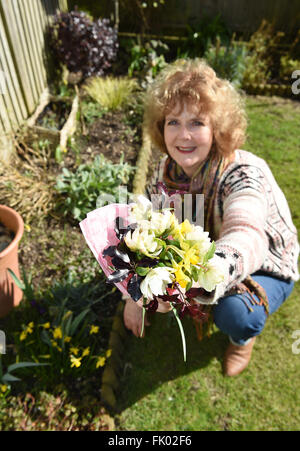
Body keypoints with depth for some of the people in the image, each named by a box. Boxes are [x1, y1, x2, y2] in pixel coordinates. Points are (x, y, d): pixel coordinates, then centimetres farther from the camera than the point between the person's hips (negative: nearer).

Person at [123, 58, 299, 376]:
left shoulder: (244, 173, -33)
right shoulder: (167, 170, -15)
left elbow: (247, 240, -53)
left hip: (264, 268, -4)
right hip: (199, 251, 5)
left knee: (235, 313, -33)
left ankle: (244, 337, 9)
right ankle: (197, 306, 15)